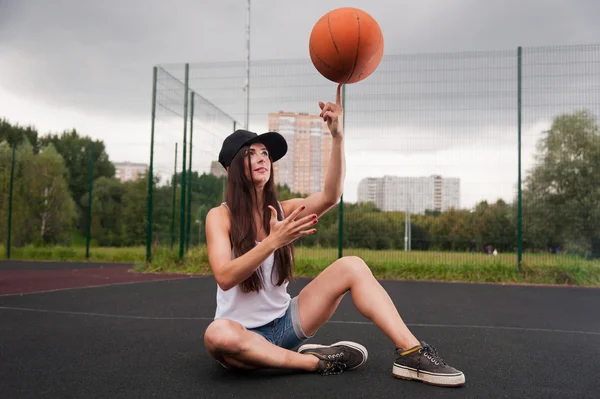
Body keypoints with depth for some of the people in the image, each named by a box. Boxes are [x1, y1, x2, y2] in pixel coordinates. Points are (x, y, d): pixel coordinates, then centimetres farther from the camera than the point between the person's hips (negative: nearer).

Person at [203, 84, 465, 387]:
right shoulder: (219, 216, -9)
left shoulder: (283, 210, 1)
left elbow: (330, 196, -20)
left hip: (285, 322, 4)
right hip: (244, 335, -3)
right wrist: (273, 241, -36)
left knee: (352, 265, -13)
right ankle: (316, 360, -21)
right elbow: (224, 277, -24)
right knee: (217, 334, -40)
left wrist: (337, 136, -32)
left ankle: (412, 353, -19)